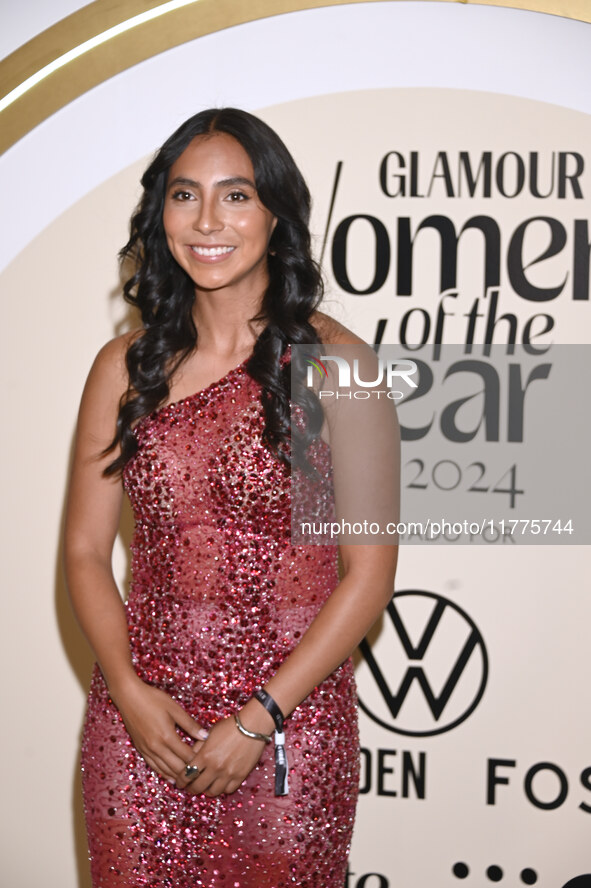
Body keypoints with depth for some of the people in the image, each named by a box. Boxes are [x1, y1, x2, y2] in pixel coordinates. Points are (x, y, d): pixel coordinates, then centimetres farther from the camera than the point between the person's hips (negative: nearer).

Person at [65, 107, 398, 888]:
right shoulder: (127, 367, 4)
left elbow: (369, 573, -8)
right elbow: (86, 551, 5)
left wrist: (259, 718, -12)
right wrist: (127, 690, -9)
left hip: (290, 717, -2)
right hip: (140, 721, 3)